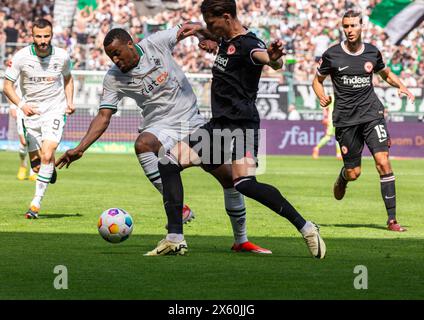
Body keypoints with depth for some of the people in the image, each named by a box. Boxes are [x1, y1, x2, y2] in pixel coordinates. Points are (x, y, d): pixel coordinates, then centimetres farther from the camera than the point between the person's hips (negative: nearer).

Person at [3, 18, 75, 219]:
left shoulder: (62, 57, -7)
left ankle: (36, 203, -14)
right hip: (31, 112, 1)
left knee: (46, 156, -21)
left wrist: (69, 101, 0)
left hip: (55, 111, -1)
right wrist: (21, 104, -25)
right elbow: (7, 86, -8)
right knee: (36, 166, 5)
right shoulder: (21, 57, -13)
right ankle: (51, 169, 43)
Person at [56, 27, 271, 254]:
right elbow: (103, 117, -6)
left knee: (229, 178, -1)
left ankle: (241, 240, 18)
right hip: (161, 128, -1)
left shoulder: (156, 43, -7)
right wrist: (79, 149, -16)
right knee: (142, 144, -38)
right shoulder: (113, 78, -5)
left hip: (193, 124, 1)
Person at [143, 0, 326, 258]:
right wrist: (199, 31, 31)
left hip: (241, 125, -9)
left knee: (245, 184, -26)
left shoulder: (247, 45, -13)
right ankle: (175, 239, -3)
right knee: (169, 162, -1)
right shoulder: (228, 41, 15)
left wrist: (273, 58, -58)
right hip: (218, 126, 9)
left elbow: (272, 61, -36)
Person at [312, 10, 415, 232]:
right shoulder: (332, 55, -1)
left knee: (383, 162, -15)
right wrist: (322, 96, -10)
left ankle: (392, 219, -12)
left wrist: (401, 86, 4)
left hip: (371, 113, 1)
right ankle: (342, 178, 44)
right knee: (354, 173, 2)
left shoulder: (372, 53, 5)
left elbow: (386, 74, 23)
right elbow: (317, 80, 11)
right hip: (345, 118, -1)